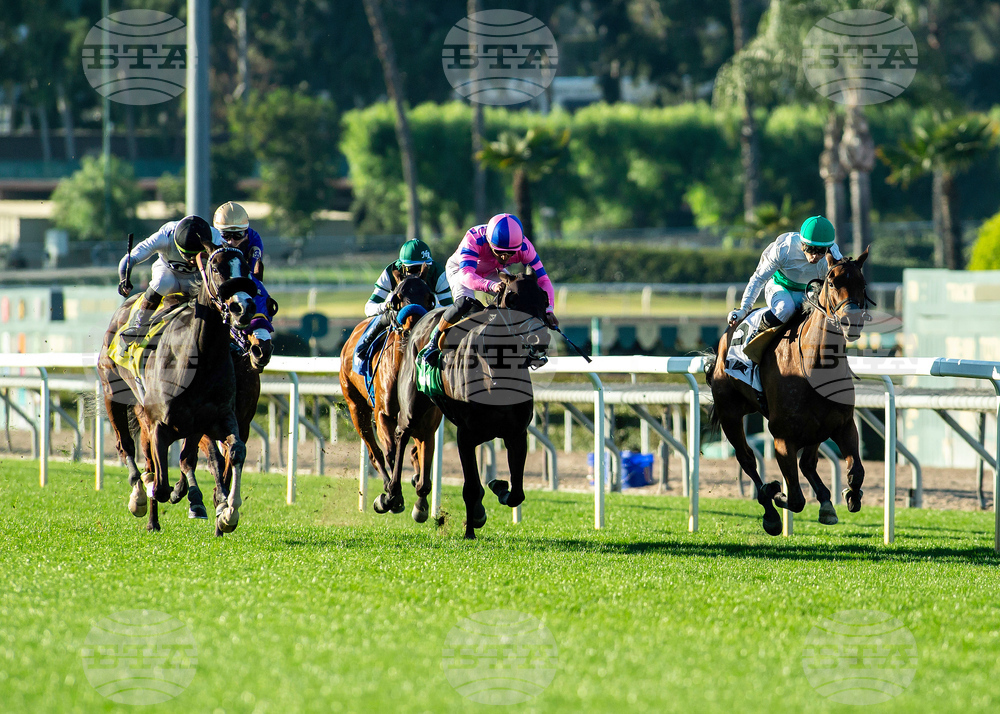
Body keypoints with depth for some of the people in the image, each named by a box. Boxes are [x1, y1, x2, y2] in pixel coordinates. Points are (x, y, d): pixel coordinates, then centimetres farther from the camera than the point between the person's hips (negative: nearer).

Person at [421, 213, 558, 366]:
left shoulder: (524, 247, -33)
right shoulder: (474, 239, -43)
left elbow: (543, 280, -31)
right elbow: (466, 275, -55)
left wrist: (548, 309, -48)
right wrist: (491, 286, -73)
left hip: (494, 272, 3)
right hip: (459, 267, -3)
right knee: (465, 303, -31)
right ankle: (434, 341, -10)